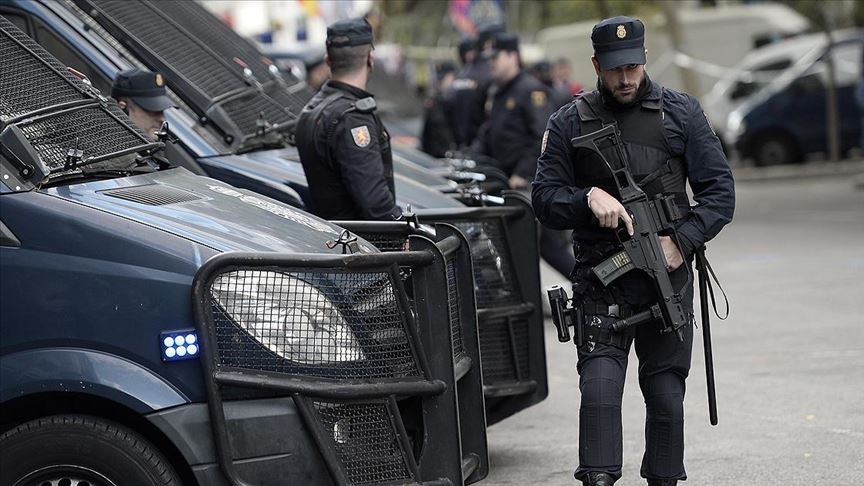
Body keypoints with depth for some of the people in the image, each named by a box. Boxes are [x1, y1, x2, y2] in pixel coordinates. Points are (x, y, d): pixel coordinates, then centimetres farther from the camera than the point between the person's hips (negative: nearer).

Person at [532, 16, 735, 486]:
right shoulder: (569, 123, 3)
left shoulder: (680, 113, 3)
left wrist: (682, 241, -12)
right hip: (601, 282, -1)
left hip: (667, 276, 1)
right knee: (599, 389, -14)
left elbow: (719, 191, 2)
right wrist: (588, 198, -16)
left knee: (666, 395, 7)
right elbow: (544, 199, 4)